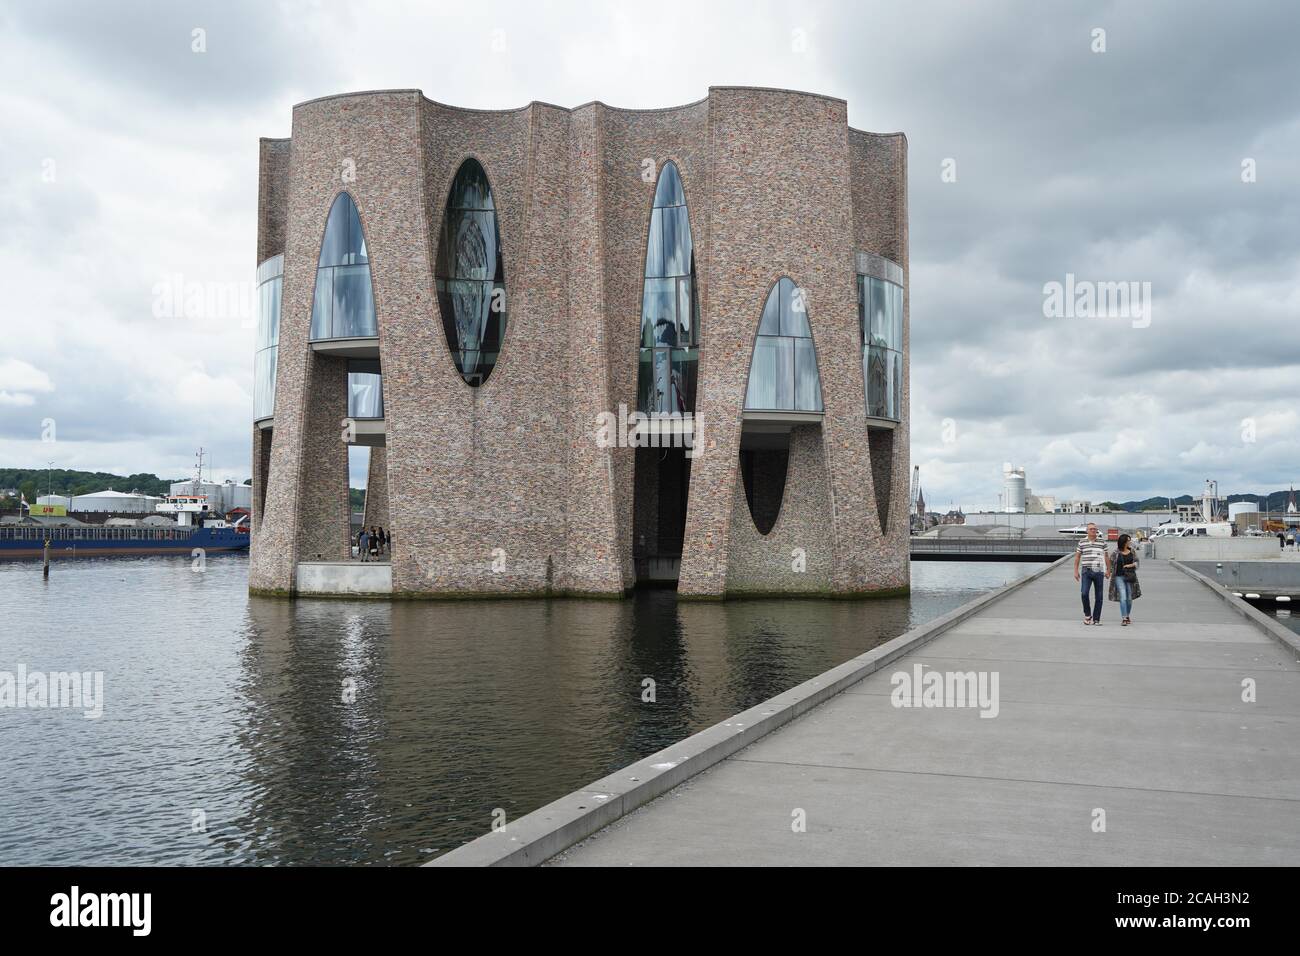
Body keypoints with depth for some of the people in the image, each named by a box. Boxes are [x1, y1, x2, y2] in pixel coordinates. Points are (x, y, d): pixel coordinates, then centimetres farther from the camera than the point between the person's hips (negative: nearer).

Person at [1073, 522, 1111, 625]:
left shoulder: (1102, 542, 5)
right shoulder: (1082, 543, 4)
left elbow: (1107, 557, 12)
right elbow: (1077, 557, 9)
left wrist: (1108, 571, 9)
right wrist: (1076, 571, 3)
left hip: (1099, 571, 1)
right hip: (1086, 571, -1)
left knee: (1098, 597, 3)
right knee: (1084, 593, -16)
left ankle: (1096, 619, 11)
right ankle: (1087, 615, 4)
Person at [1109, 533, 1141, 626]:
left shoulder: (1133, 551, 7)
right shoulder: (1116, 552, -2)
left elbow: (1136, 562, 5)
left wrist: (1130, 565, -12)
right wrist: (1110, 573, 4)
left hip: (1130, 577, 3)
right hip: (1119, 577, -3)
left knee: (1129, 598, 8)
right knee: (1123, 598, -12)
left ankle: (1127, 616, 28)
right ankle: (1123, 619, -13)